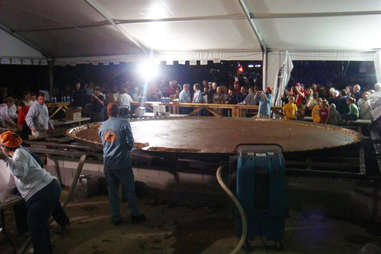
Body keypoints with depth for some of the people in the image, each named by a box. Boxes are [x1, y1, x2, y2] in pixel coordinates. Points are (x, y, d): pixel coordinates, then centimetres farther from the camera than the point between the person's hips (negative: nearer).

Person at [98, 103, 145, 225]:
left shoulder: (102, 127, 3)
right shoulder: (124, 123, -11)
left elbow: (103, 142, 13)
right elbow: (130, 143, -11)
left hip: (108, 163, 4)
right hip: (122, 162, -4)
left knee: (112, 191, 12)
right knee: (129, 190, 9)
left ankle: (116, 217, 20)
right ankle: (135, 215, 19)